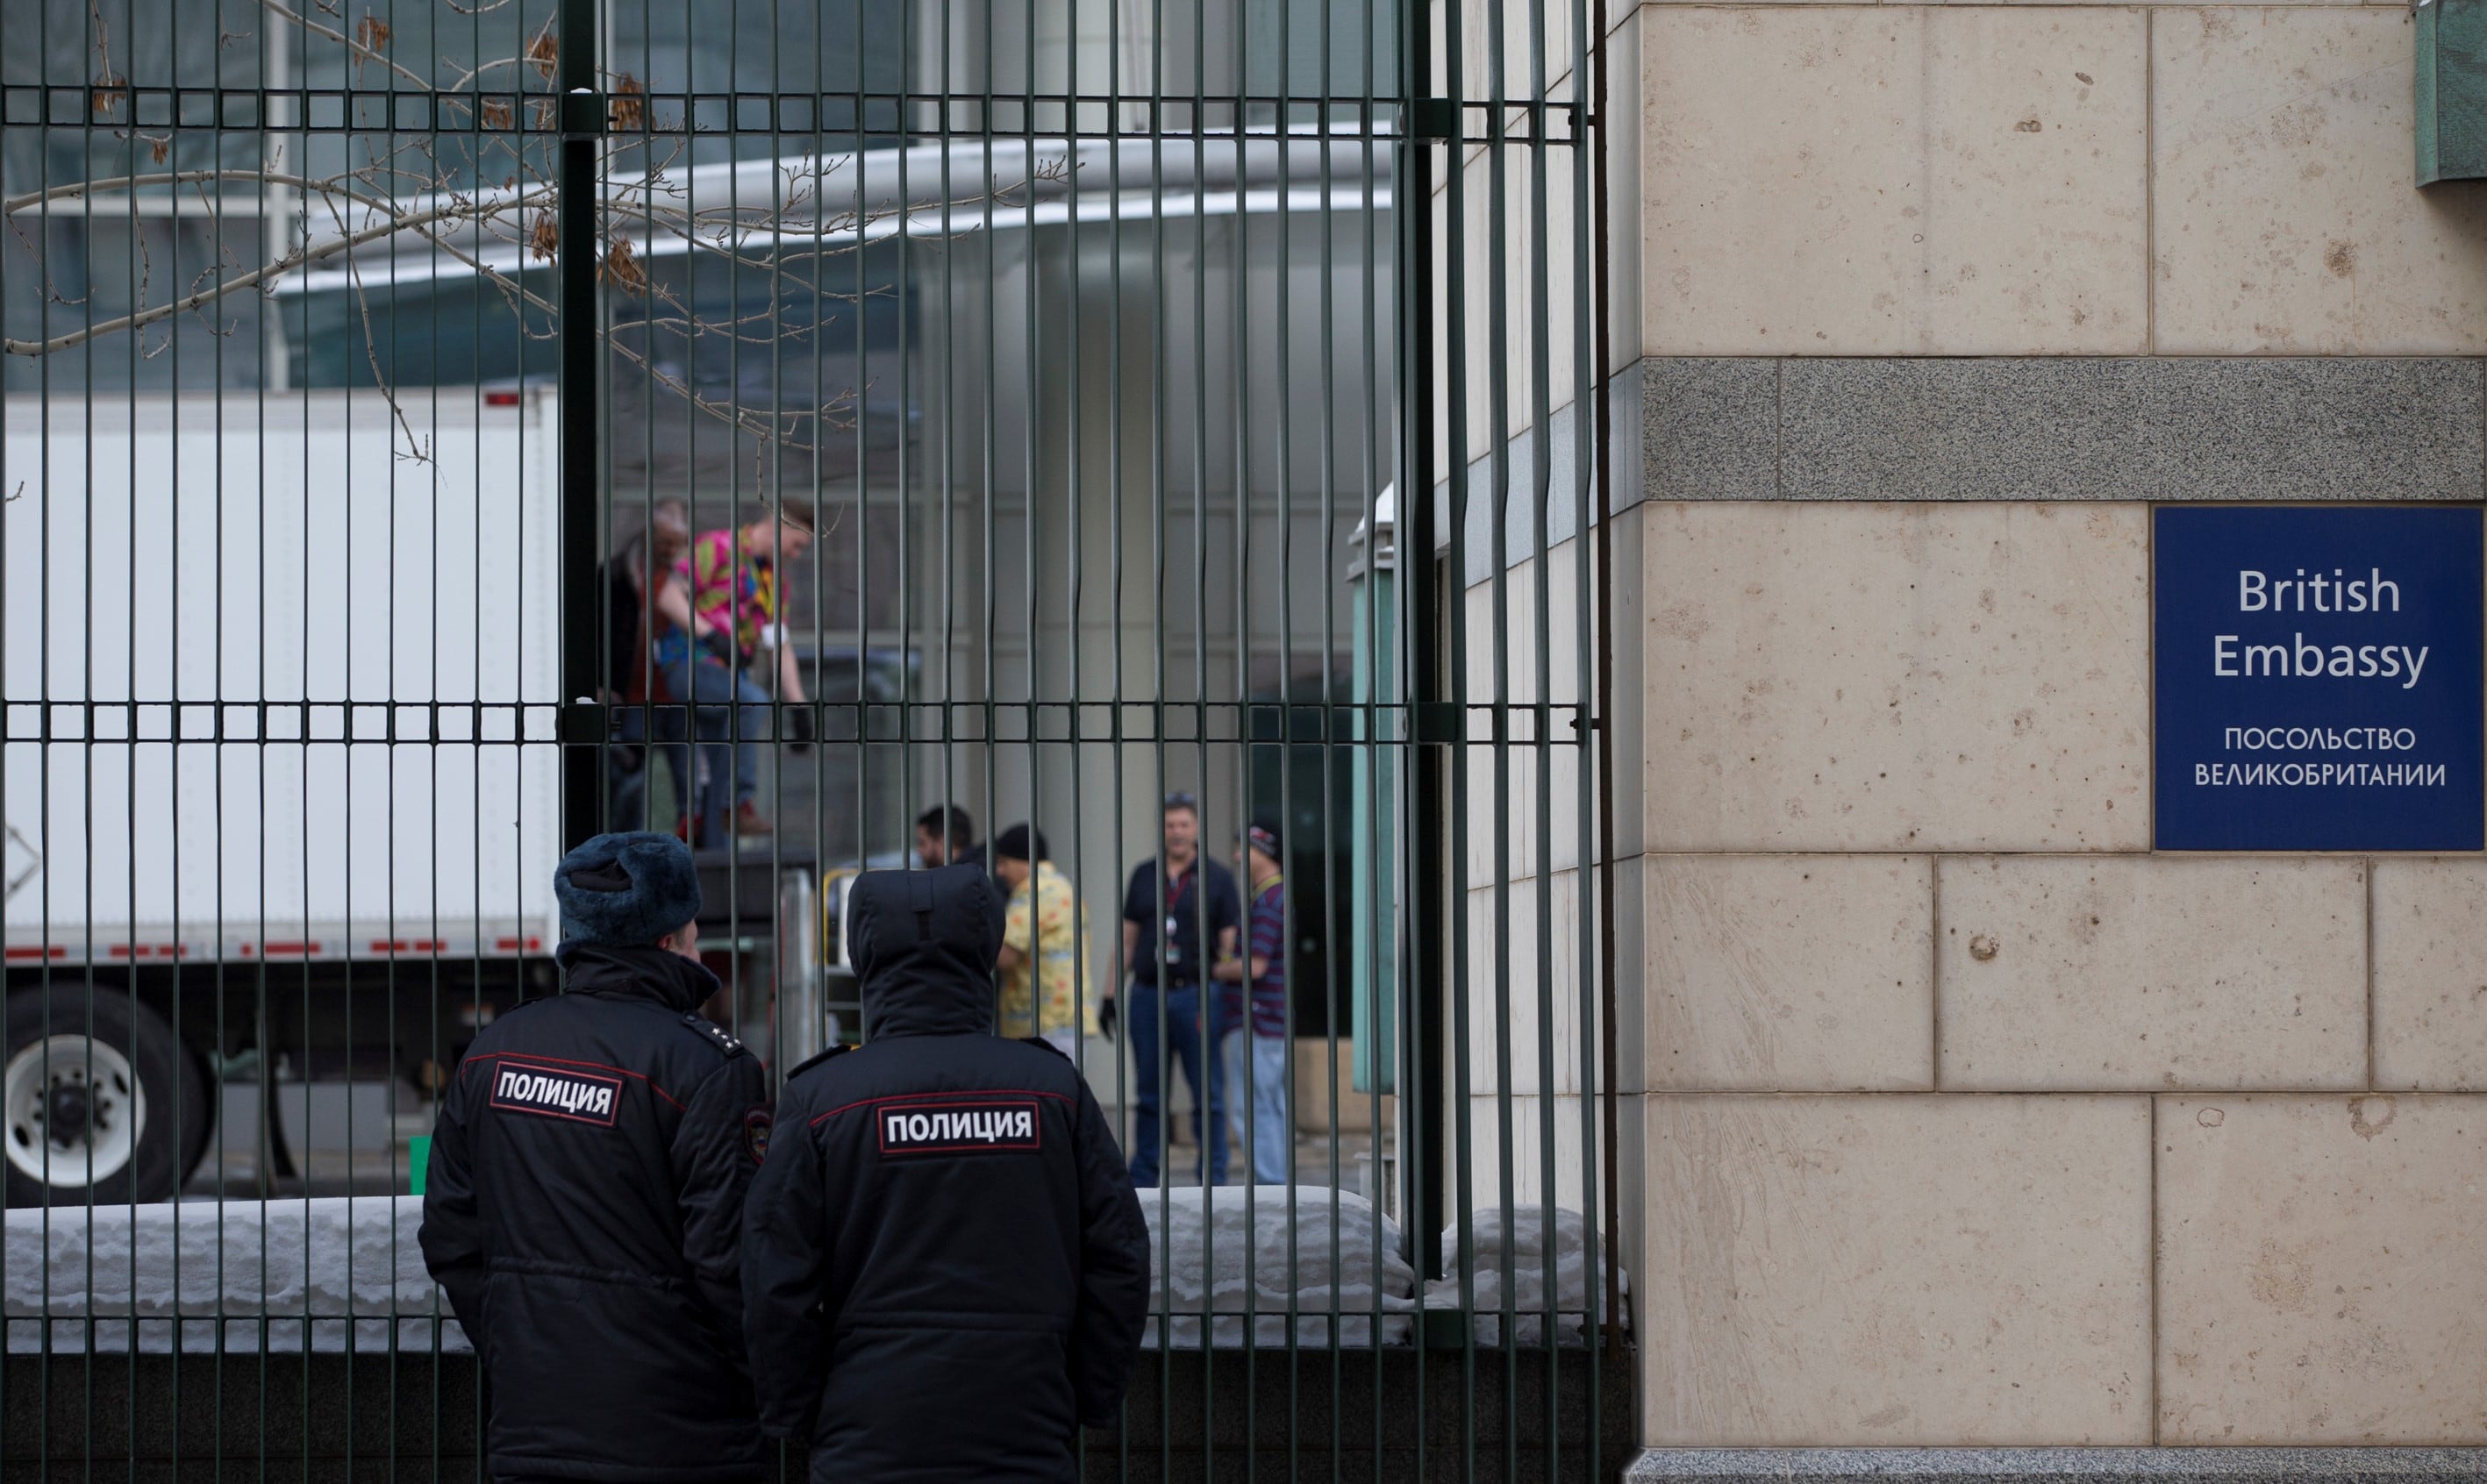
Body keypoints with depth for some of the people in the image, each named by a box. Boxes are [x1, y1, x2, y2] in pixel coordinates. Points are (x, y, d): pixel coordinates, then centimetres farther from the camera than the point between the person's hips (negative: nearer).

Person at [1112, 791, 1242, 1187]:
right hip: (1148, 995, 3)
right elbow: (1127, 939, 15)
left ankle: (1213, 1181, 2)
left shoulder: (1216, 879, 3)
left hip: (1196, 995, -3)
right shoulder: (1144, 876, 12)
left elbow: (1229, 944, 1)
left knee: (1208, 1094, -2)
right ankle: (1141, 1183, 13)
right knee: (1148, 1095, 8)